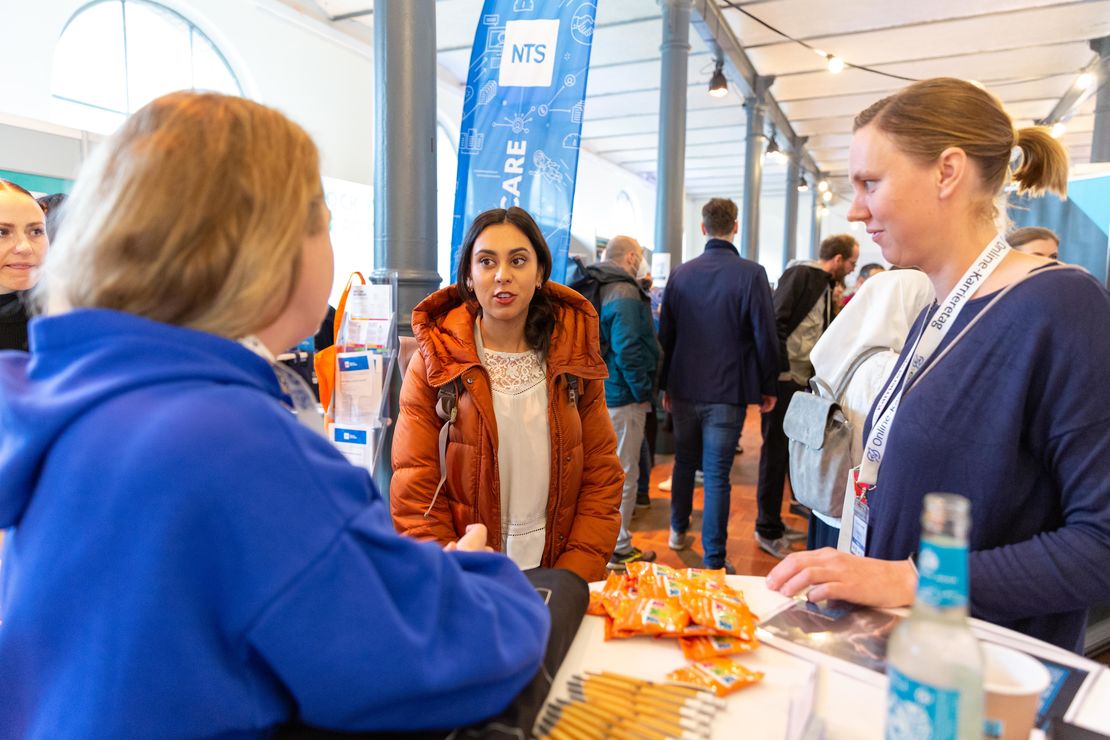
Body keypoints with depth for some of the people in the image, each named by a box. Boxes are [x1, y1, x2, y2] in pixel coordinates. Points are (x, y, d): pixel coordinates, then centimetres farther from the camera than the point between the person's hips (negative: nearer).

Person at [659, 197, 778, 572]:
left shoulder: (680, 273, 2)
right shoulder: (751, 273, -9)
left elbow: (665, 335, 7)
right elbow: (765, 336, -10)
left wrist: (666, 384, 16)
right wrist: (768, 386, 3)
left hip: (684, 388, 4)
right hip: (727, 391, -4)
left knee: (685, 460, 21)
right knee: (717, 474, 0)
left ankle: (679, 530, 36)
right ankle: (714, 561, 6)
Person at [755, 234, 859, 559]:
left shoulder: (826, 286, 17)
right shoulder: (799, 275, -9)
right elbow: (776, 322, -18)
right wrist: (780, 371, -20)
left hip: (803, 380, 9)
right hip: (784, 378, -8)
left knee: (786, 452, 14)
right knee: (776, 453, 0)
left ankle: (773, 522, 26)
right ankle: (768, 530, 11)